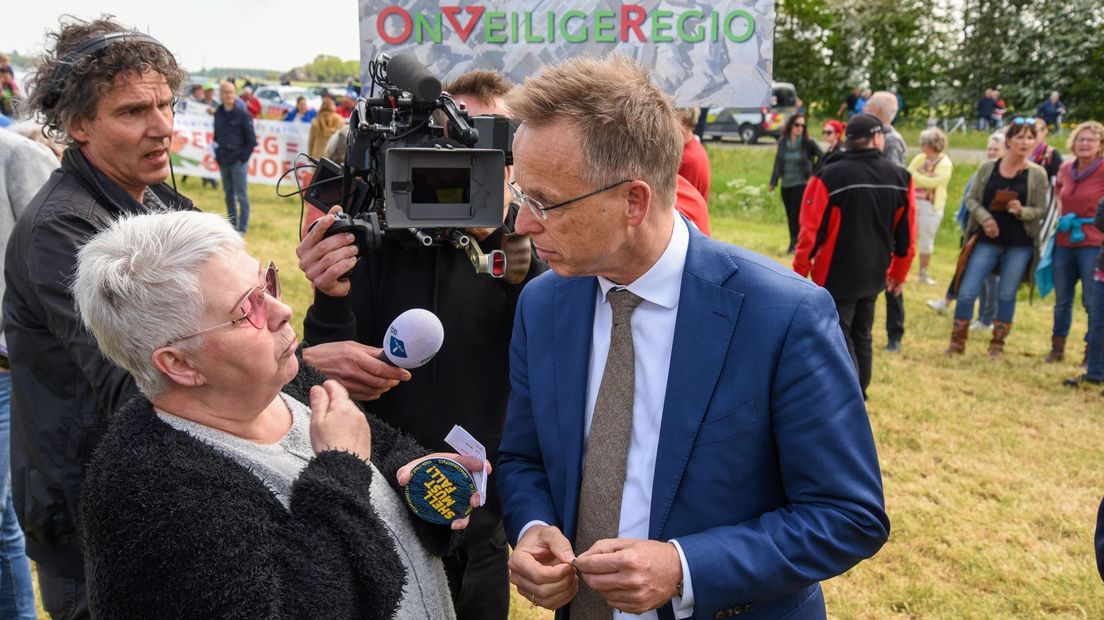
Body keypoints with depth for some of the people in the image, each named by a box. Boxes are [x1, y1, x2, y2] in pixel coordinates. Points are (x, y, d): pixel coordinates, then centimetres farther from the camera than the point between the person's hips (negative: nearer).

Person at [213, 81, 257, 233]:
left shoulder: (242, 114, -6)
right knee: (228, 195, 12)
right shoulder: (218, 113, 9)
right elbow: (216, 135, 18)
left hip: (238, 162, -6)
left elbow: (251, 140, -6)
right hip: (223, 162, 6)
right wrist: (217, 155, 6)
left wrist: (243, 157, -10)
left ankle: (242, 228, 4)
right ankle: (232, 225, 22)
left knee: (241, 196, -3)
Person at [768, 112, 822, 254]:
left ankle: (795, 244, -7)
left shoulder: (808, 143, -8)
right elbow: (778, 162, 11)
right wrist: (773, 182, 12)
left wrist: (814, 171, -1)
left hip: (801, 184, -5)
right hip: (786, 184, 5)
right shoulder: (782, 142, 4)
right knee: (790, 215, 10)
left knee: (796, 214, -10)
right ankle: (793, 243, 19)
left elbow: (822, 157, -1)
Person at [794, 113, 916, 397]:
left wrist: (799, 273, -3)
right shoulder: (900, 177, -1)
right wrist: (899, 271, 19)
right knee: (862, 339, 20)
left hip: (836, 276, -5)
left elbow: (812, 231, -14)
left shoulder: (830, 176, -15)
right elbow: (906, 233, 5)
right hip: (874, 275, 5)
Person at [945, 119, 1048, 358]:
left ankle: (997, 346, 19)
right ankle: (957, 343, 8)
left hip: (1020, 244, 0)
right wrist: (985, 218, -13)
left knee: (1006, 295, 6)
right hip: (987, 240, 1)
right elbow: (971, 198, 4)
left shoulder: (1037, 174, -2)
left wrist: (1022, 211, -20)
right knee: (967, 291, -4)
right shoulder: (987, 168, 0)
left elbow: (1041, 210, 1)